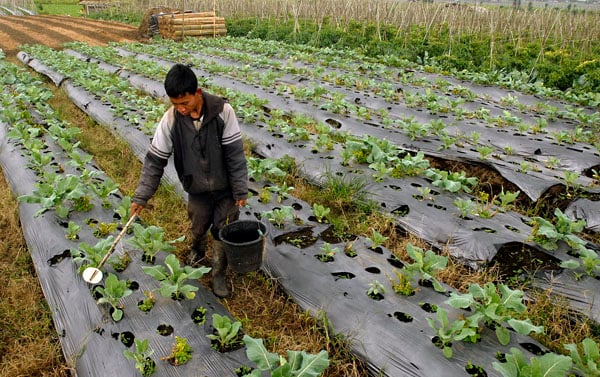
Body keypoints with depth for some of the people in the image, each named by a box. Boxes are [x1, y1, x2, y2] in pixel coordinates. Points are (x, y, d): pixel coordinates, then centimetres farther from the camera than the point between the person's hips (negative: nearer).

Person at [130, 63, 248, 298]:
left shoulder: (223, 112, -23)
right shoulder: (170, 120, -17)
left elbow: (235, 154, -17)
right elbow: (155, 160, -9)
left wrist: (241, 190, -13)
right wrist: (141, 196, -10)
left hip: (225, 188, -2)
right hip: (197, 190, 2)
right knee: (198, 229, 19)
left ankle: (219, 274, 31)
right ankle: (197, 253, 52)